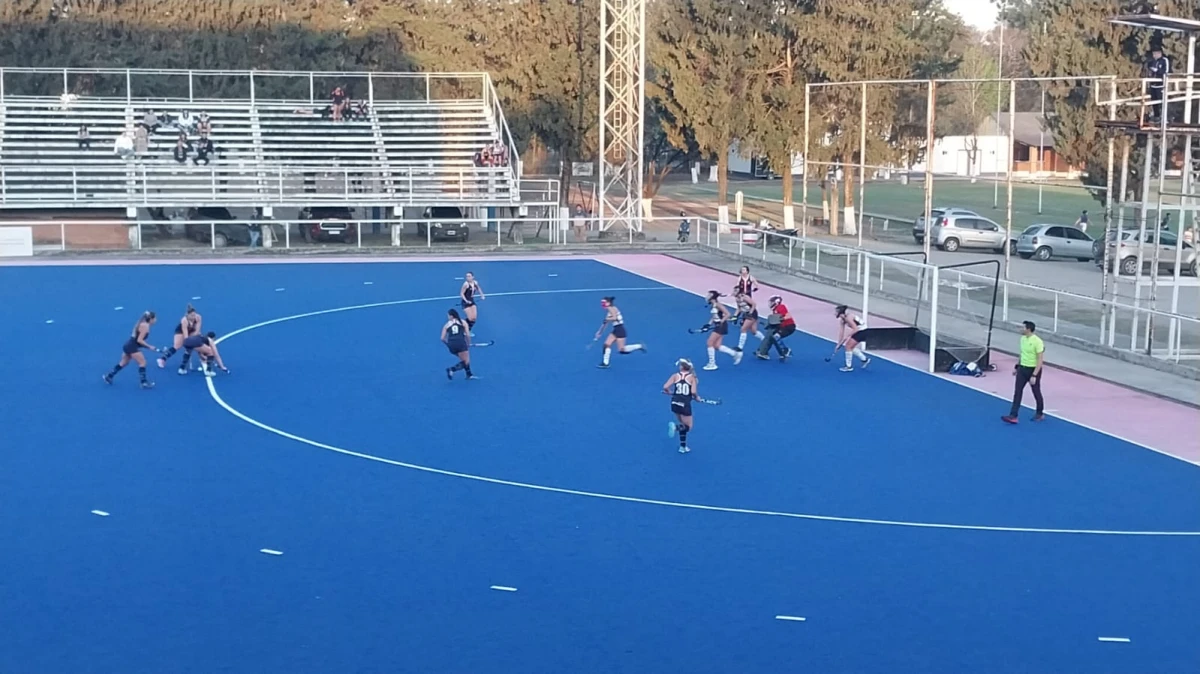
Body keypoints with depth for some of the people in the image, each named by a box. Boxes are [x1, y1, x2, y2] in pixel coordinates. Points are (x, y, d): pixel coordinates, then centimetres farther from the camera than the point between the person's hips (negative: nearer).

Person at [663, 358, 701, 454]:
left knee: (683, 425, 22)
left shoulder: (675, 376, 2)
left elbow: (665, 387, -6)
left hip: (675, 403, 4)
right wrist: (697, 397, 8)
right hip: (685, 404, -4)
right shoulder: (692, 377, -2)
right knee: (688, 427, 7)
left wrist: (670, 393, 15)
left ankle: (683, 446, 21)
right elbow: (693, 392, -14)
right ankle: (676, 427, -25)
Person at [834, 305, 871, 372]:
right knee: (851, 347, 15)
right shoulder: (842, 320, 3)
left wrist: (847, 336, -28)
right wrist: (839, 343, 2)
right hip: (858, 331, 9)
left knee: (848, 346, -8)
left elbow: (855, 329, -27)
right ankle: (865, 359, 29)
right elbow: (841, 332, 4)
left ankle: (849, 367, 1)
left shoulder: (848, 318, -25)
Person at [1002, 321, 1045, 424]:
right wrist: (1016, 367, 20)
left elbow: (1040, 360, -20)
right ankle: (1013, 416, -3)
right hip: (1022, 369, 7)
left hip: (1033, 370, -7)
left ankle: (1040, 414, 31)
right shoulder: (1023, 339, 3)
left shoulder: (1037, 342, -21)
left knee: (1036, 392, 11)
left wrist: (1034, 375, -24)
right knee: (1017, 392, -1)